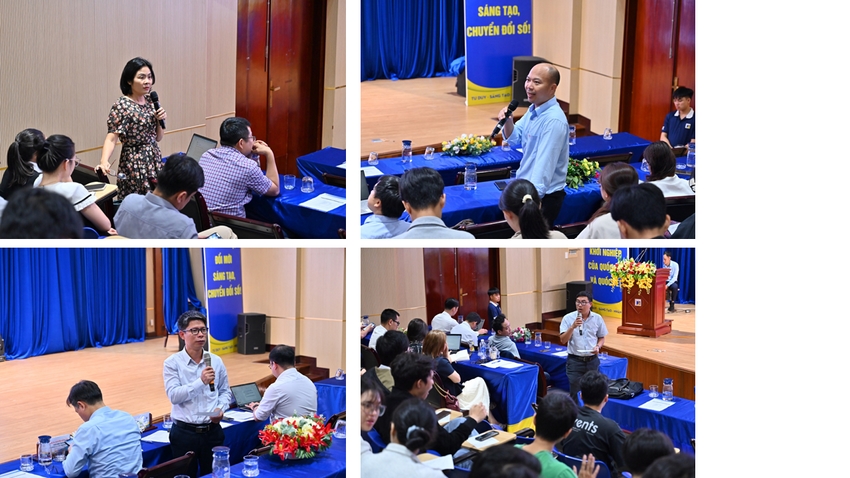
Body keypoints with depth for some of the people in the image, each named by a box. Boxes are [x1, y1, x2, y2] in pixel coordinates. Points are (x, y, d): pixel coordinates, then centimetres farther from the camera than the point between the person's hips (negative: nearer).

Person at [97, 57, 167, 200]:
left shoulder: (150, 101, 8)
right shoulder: (122, 106, -11)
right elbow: (111, 137, -21)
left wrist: (160, 120, -4)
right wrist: (104, 161, -37)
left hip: (155, 161, 7)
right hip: (135, 163, -7)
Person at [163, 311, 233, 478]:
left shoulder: (216, 361, 5)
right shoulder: (172, 363, -6)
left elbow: (225, 391, 13)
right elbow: (173, 395, -17)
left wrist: (221, 408, -8)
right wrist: (200, 382, -27)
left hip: (212, 431, 3)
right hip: (184, 432, -3)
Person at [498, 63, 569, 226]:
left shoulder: (553, 121, -25)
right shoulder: (533, 109, 4)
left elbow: (544, 166, -28)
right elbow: (514, 140, 14)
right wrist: (508, 122, -7)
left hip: (543, 197, -9)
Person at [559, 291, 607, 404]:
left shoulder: (597, 318, 1)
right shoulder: (568, 318, -6)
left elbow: (601, 338, 12)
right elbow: (563, 340, -12)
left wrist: (598, 347, -9)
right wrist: (573, 326, -25)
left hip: (592, 360, 2)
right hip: (575, 360, -2)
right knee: (575, 393, -2)